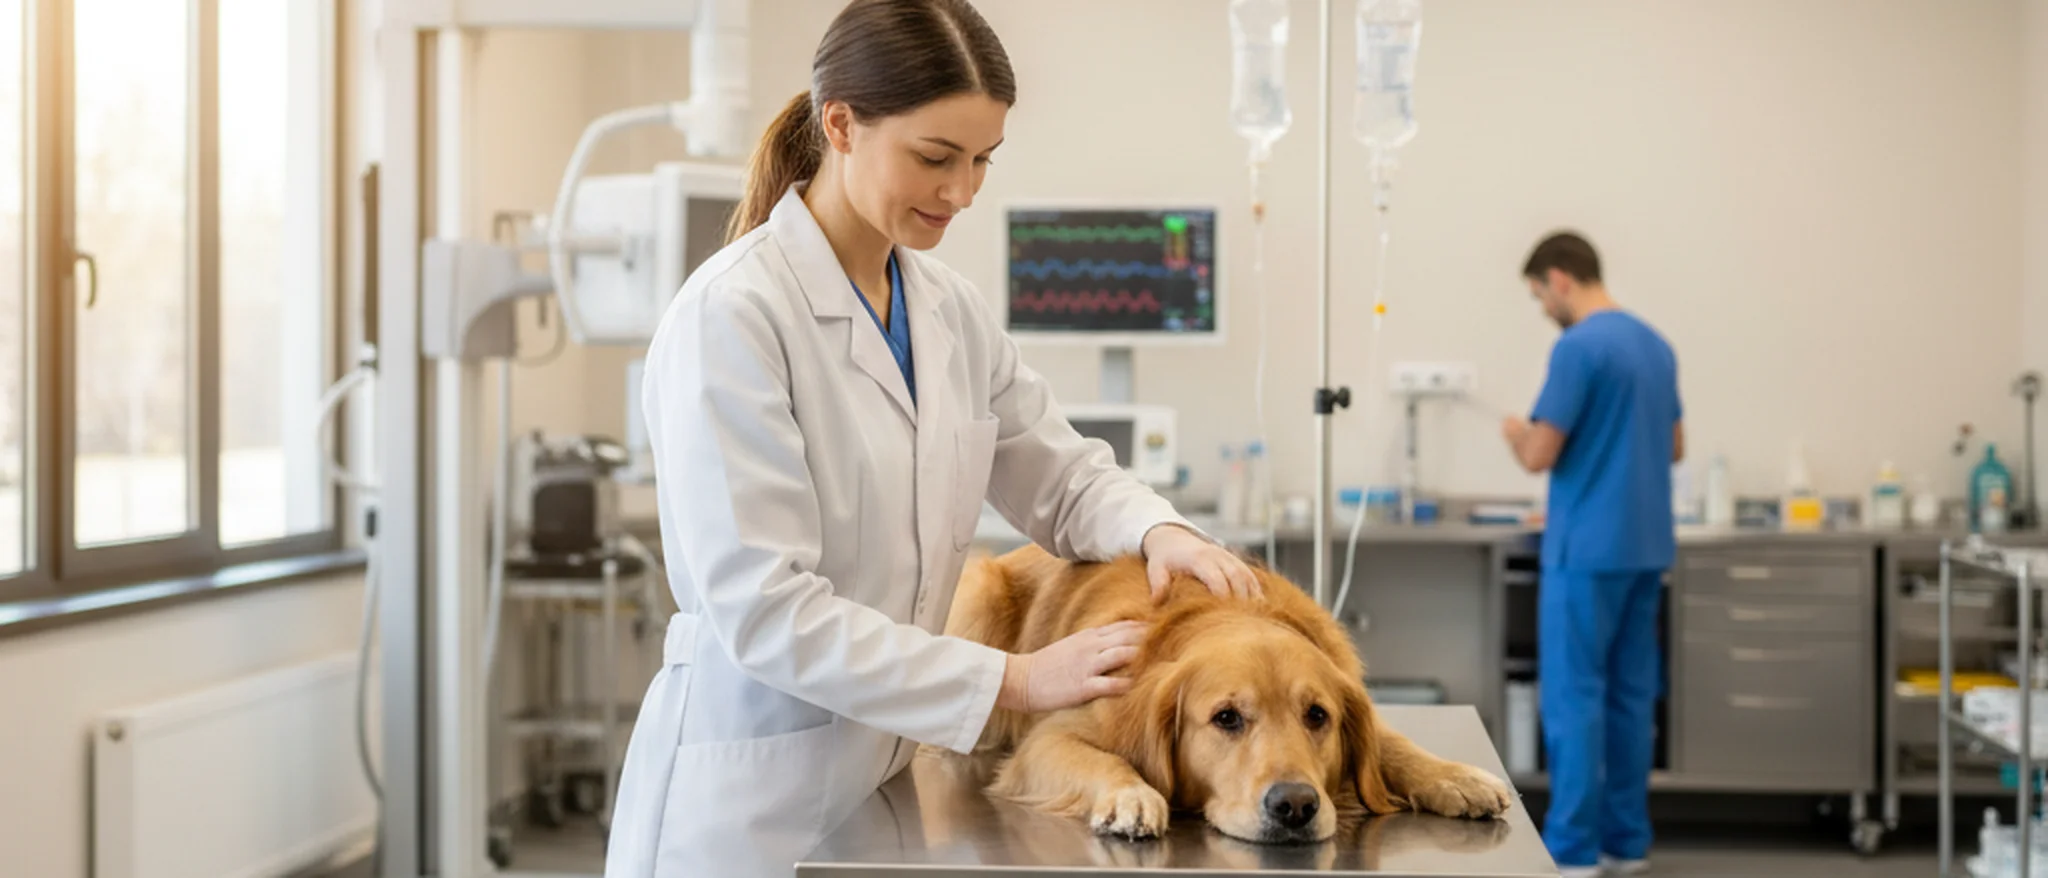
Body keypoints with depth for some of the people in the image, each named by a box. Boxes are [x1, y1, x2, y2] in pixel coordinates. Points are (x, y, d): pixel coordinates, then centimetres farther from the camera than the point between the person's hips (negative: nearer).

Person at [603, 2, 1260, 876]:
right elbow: (762, 609, -22)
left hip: (893, 771, 7)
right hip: (752, 792, -6)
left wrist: (1159, 530, -9)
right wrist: (1011, 681, -21)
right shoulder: (731, 314, -17)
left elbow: (1061, 472, 13)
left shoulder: (950, 308, 4)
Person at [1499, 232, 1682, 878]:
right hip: (1645, 547, 9)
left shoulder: (1579, 346, -16)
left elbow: (1539, 455, -18)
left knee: (1573, 698, -4)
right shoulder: (1656, 345, 13)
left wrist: (1515, 432, 3)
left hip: (1588, 551, -9)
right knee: (1630, 696, 11)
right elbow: (1673, 447, 21)